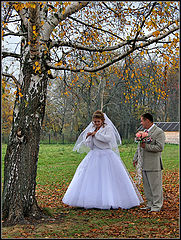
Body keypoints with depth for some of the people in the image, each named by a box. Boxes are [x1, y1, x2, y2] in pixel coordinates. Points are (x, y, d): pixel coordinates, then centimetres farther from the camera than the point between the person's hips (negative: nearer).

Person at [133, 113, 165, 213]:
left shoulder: (159, 132, -9)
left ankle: (157, 206, 9)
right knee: (147, 186, 13)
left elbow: (160, 147, -19)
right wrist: (135, 158, 23)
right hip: (144, 165, 8)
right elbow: (140, 147, 26)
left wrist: (146, 146, -19)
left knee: (155, 186, -1)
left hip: (154, 165, -8)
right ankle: (150, 204, 23)